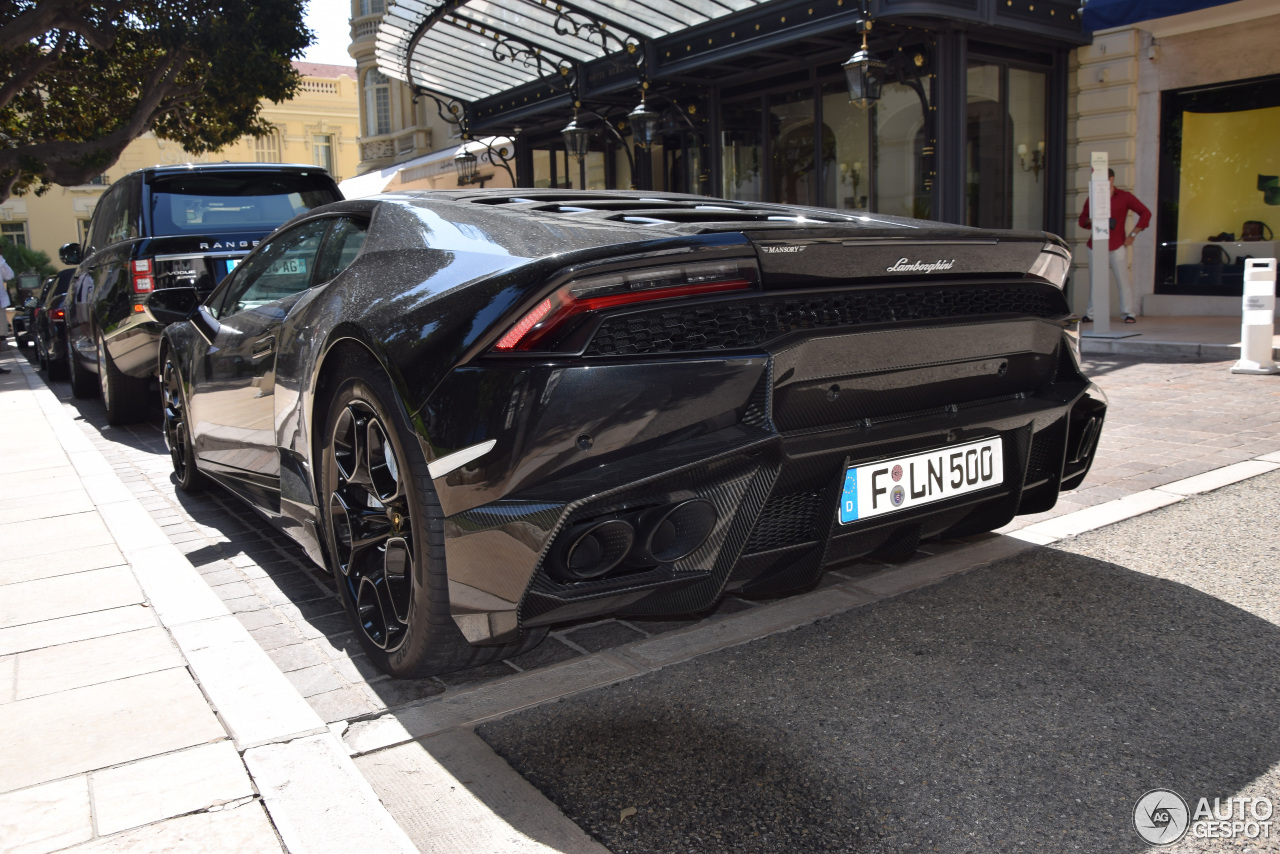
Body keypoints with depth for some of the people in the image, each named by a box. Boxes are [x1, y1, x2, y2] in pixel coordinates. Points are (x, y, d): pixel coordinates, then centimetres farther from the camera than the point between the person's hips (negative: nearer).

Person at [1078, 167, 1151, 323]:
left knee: (1122, 279, -4)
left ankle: (1128, 313, 0)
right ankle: (1091, 313, 5)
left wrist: (1133, 234, -2)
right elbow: (1082, 220, 16)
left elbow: (1145, 213, 5)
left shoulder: (1124, 197, 4)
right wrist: (1090, 220, -8)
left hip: (1117, 245, -2)